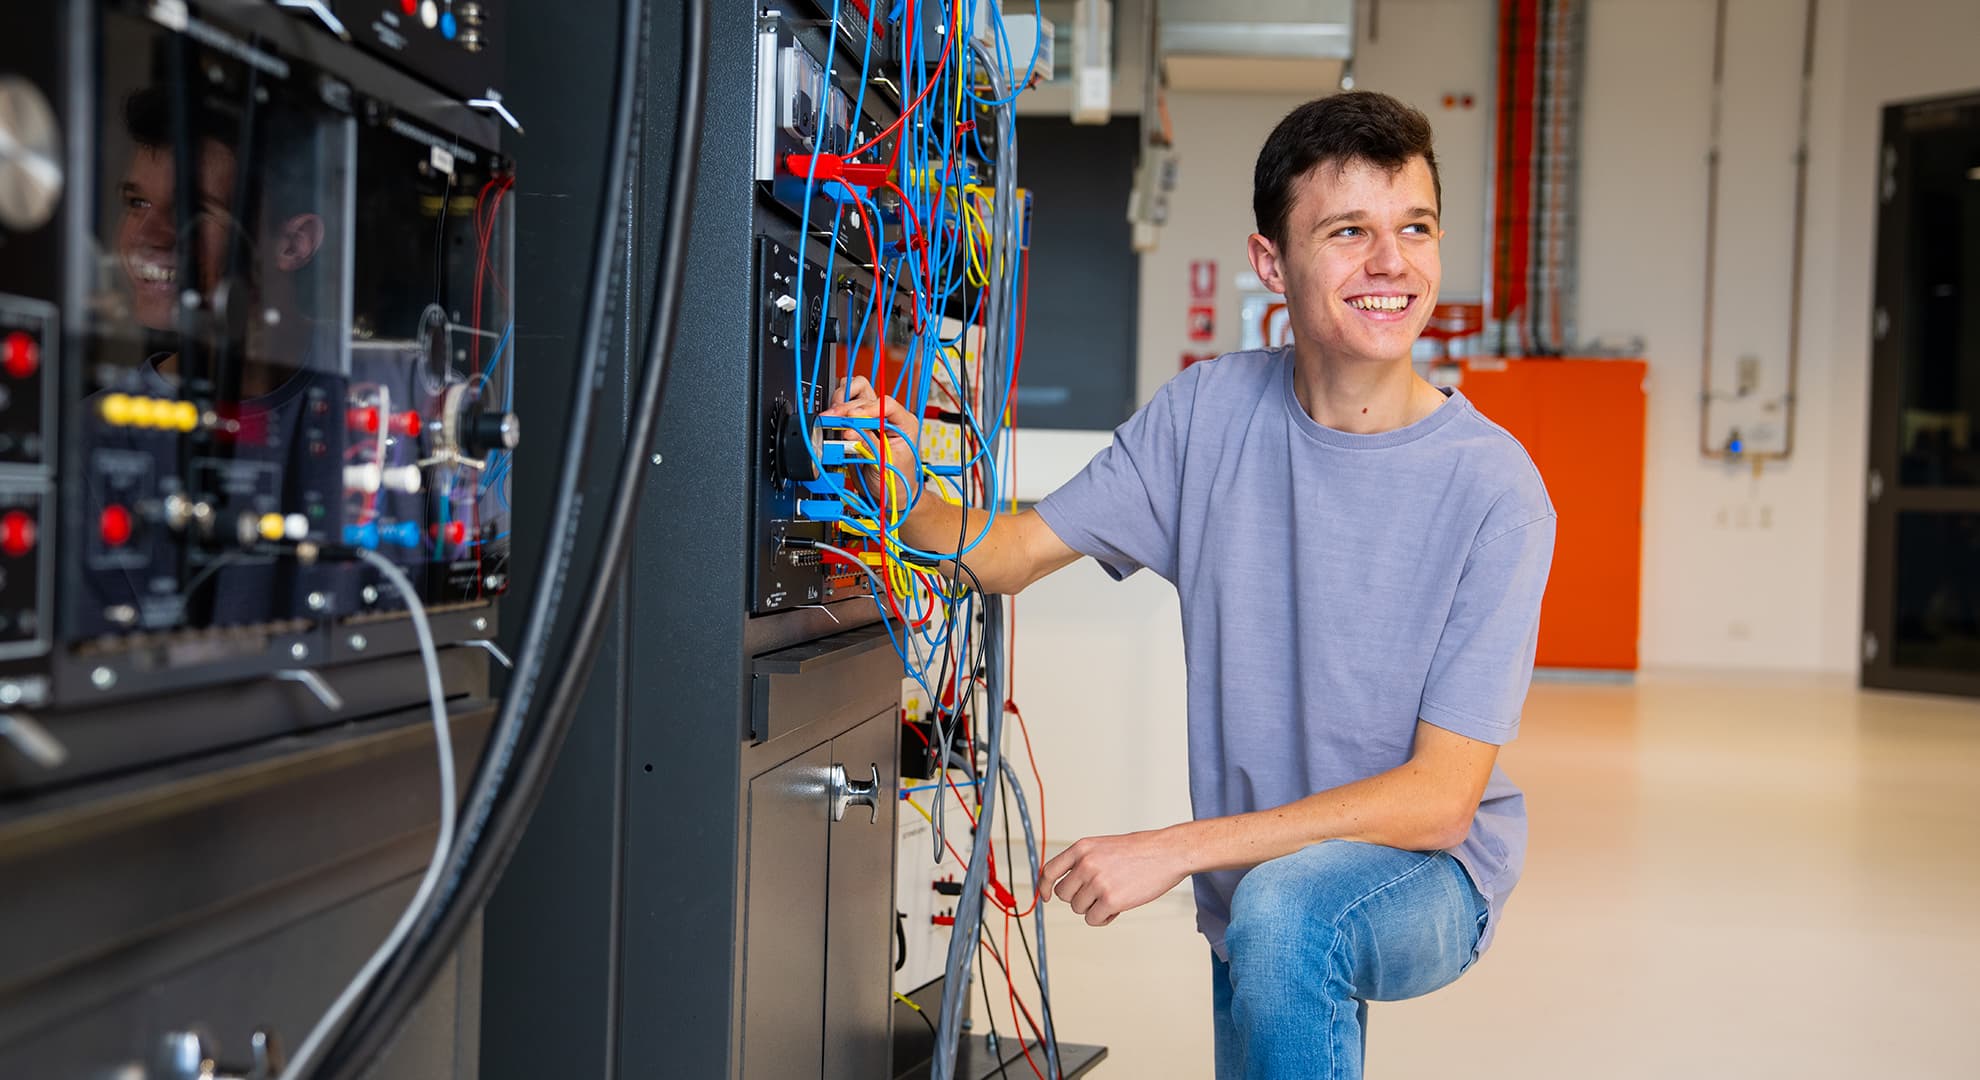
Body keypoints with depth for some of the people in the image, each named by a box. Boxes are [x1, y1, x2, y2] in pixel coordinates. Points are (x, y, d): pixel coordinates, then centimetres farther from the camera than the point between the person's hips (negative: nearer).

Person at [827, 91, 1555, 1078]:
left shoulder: (1491, 489, -20)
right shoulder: (1210, 413, -7)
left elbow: (1440, 799, -21)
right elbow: (1008, 554, -4)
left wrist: (1174, 850, -26)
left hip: (1428, 870, -4)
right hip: (1249, 892, 4)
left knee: (1281, 909, -33)